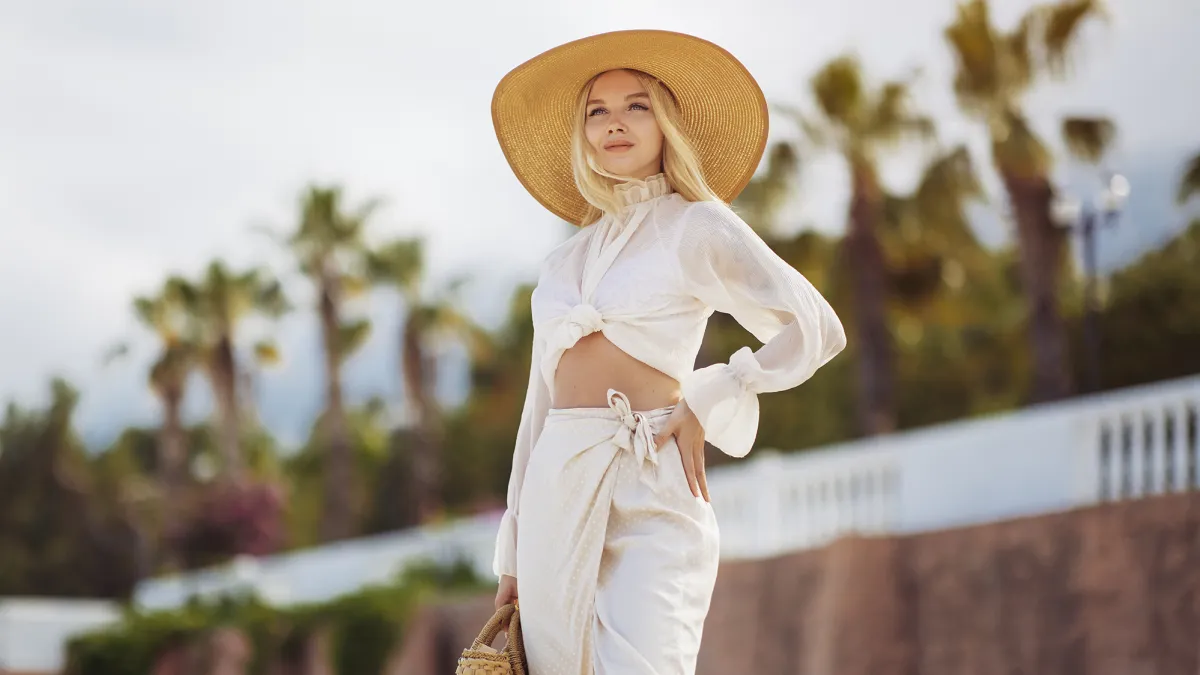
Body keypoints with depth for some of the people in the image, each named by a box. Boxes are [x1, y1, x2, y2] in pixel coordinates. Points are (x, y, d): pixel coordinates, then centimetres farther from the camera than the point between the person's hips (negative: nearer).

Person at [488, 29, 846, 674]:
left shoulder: (696, 226, 5)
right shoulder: (564, 263, 20)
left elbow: (816, 329, 0)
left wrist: (706, 403, -5)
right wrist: (513, 552, 17)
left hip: (649, 493, -5)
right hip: (554, 494, 5)